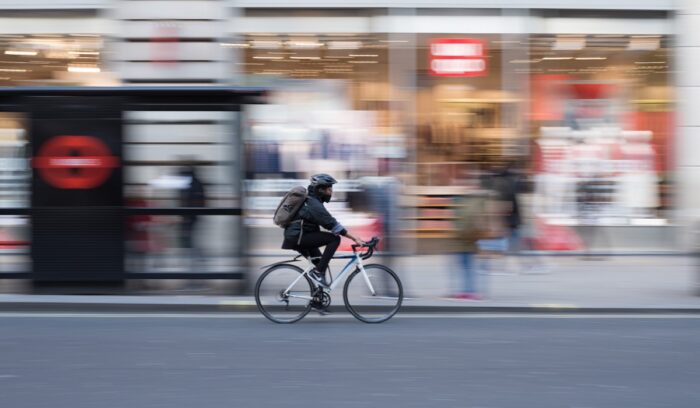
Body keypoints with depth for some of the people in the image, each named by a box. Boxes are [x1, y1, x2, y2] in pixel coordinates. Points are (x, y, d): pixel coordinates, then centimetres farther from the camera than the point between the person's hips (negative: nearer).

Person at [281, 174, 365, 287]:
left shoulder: (311, 200, 14)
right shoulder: (314, 205, -18)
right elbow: (332, 225, -23)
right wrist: (355, 238, -24)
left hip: (296, 237, 10)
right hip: (298, 237, -10)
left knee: (321, 262, 19)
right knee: (335, 239, -16)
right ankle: (317, 272, -14)